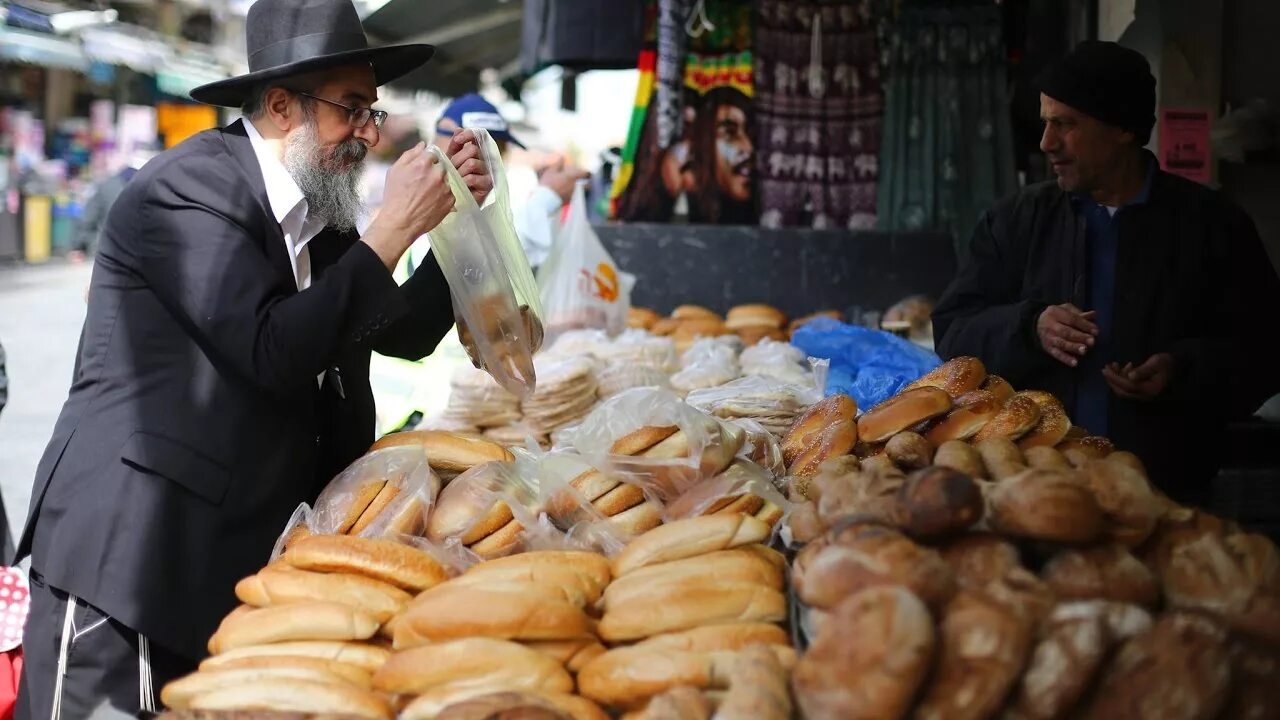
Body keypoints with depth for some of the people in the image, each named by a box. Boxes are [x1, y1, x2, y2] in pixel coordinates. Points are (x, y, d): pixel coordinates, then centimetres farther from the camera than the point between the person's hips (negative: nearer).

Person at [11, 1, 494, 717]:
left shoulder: (317, 216, 12)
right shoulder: (191, 186, -13)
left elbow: (407, 333, 17)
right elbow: (275, 354, -23)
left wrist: (457, 215, 5)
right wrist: (396, 228, -16)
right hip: (122, 551, -8)